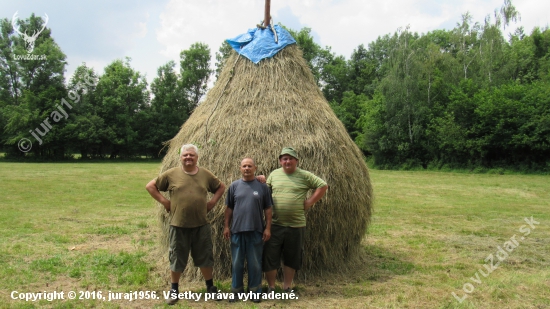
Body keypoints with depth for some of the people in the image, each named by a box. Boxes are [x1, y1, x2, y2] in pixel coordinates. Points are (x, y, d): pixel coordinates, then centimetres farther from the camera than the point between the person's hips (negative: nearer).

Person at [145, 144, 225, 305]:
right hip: (178, 224, -2)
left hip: (201, 225, 2)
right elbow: (150, 186, 3)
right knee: (177, 258, 9)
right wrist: (164, 201, -4)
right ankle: (174, 290, 25)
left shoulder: (205, 174, 4)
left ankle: (210, 287, 28)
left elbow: (221, 187, 17)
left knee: (205, 257, 11)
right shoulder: (171, 174, -3)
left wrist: (212, 202, 4)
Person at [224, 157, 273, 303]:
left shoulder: (262, 186, 1)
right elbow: (229, 208, 8)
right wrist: (226, 226, 4)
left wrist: (268, 228, -3)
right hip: (237, 230, 1)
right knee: (237, 262, 9)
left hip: (256, 231, -1)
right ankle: (236, 290, 22)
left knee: (255, 263, 7)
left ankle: (255, 291, 20)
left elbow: (267, 209, 2)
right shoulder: (234, 186, 5)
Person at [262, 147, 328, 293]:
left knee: (291, 258, 11)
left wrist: (310, 202, -4)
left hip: (296, 225, -1)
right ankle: (271, 287, 19)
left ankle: (287, 287, 26)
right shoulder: (274, 174, 8)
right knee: (270, 257, 2)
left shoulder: (305, 175, 1)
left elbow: (323, 186, 1)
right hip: (274, 224, 1)